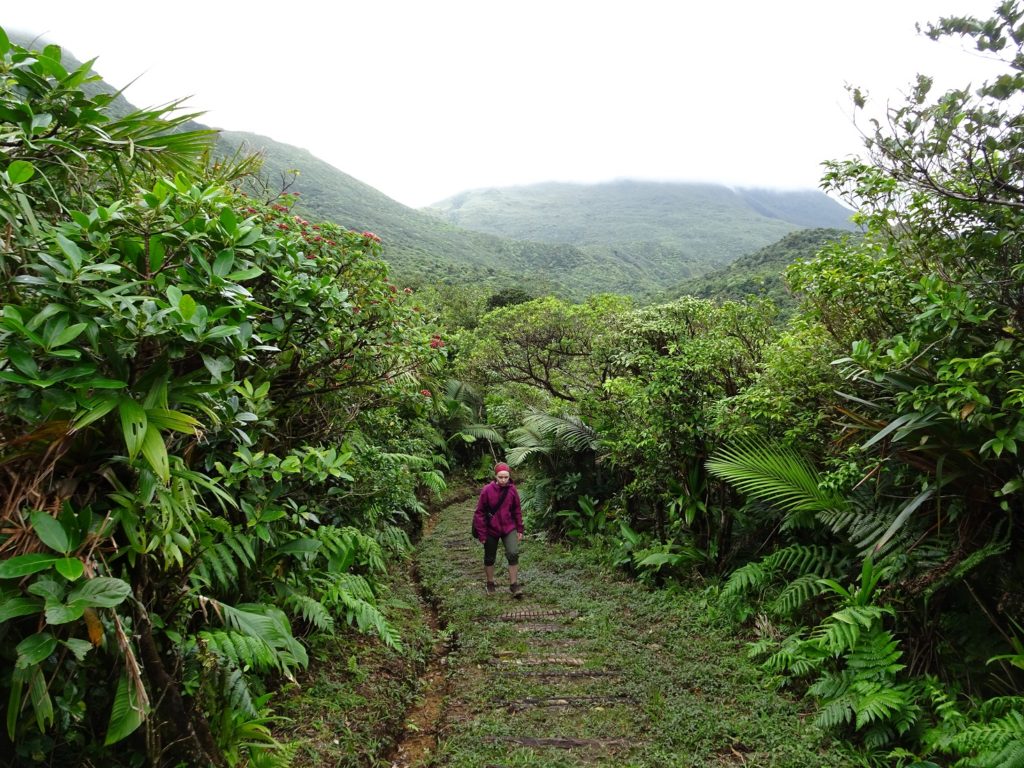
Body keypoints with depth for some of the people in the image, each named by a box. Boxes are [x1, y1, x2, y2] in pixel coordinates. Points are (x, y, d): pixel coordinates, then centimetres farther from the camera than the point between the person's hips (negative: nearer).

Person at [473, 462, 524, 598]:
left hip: (509, 528, 1)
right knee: (489, 558, 12)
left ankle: (513, 585, -2)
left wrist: (519, 529, 5)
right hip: (491, 530, -1)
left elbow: (517, 511, 5)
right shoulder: (487, 490, -15)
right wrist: (481, 534, -8)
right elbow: (480, 512, -9)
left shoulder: (512, 490, -7)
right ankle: (490, 584, 33)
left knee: (513, 554, -15)